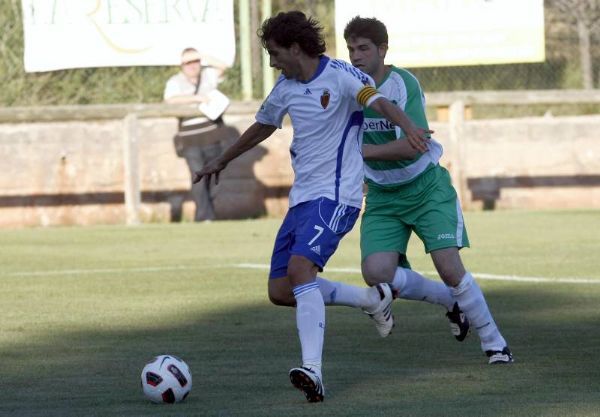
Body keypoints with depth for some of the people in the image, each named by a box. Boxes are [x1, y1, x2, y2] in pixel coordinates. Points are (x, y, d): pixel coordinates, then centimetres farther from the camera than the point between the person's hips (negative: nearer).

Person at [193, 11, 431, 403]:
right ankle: (373, 300, 17)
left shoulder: (340, 76, -11)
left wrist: (408, 127, -49)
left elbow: (379, 101, -28)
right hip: (302, 196, 9)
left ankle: (313, 370, -34)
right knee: (281, 291, 3)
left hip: (335, 195, -9)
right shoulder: (286, 88, 12)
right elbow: (263, 126, 30)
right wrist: (221, 161, 43)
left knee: (300, 268, -28)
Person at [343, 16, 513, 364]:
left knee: (449, 267, -16)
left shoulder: (404, 84, -20)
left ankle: (494, 343, 3)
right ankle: (452, 302, 10)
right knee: (376, 272, -16)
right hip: (381, 196, 4)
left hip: (426, 187, -4)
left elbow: (412, 146, -30)